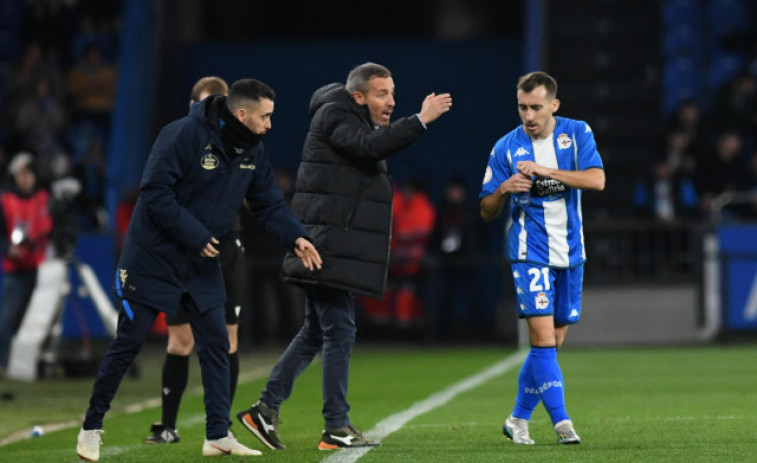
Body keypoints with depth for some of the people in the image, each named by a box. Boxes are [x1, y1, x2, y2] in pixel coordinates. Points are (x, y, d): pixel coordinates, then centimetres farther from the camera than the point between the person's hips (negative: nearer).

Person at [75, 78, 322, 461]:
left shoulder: (252, 151, 3)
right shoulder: (184, 135, -21)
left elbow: (269, 203, 8)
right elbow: (154, 192, -23)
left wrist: (295, 237, -10)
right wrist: (195, 236, -23)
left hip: (202, 265, 7)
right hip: (153, 257, -7)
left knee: (216, 343, 2)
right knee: (128, 342, -1)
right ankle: (91, 428, 12)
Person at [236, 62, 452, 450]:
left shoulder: (359, 121, 21)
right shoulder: (334, 115, -10)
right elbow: (370, 146, -27)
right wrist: (421, 120, -28)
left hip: (335, 250, 10)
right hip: (326, 246, -10)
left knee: (317, 331, 14)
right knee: (339, 331, -8)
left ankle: (266, 409, 17)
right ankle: (337, 428, -4)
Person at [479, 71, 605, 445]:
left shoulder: (577, 133, 2)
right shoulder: (506, 148, -1)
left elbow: (597, 179, -15)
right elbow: (486, 211, 3)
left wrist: (547, 171, -24)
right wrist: (504, 189, -19)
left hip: (570, 251, 3)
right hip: (530, 251, -3)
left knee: (553, 341, 7)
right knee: (542, 336, -16)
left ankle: (519, 418, 20)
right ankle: (561, 422, -14)